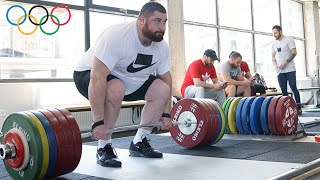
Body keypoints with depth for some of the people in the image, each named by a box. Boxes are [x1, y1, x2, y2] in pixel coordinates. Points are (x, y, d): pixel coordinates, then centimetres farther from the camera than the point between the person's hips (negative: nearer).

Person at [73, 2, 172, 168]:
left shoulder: (162, 46, -11)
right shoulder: (116, 36, -34)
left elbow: (166, 78, 2)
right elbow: (98, 79, -40)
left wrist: (166, 114, 0)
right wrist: (99, 122, -42)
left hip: (129, 79, 7)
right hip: (89, 74, -7)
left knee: (162, 90, -9)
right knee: (116, 90, -38)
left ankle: (139, 143, 3)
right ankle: (104, 148, -19)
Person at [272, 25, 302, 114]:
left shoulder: (289, 40, -4)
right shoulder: (274, 43, 13)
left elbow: (294, 53, -12)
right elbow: (273, 56, 18)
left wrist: (286, 62, -21)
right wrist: (275, 65, -2)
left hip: (290, 69, -5)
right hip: (280, 71, 5)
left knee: (293, 87, -6)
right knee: (283, 90, 5)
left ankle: (299, 107, 0)